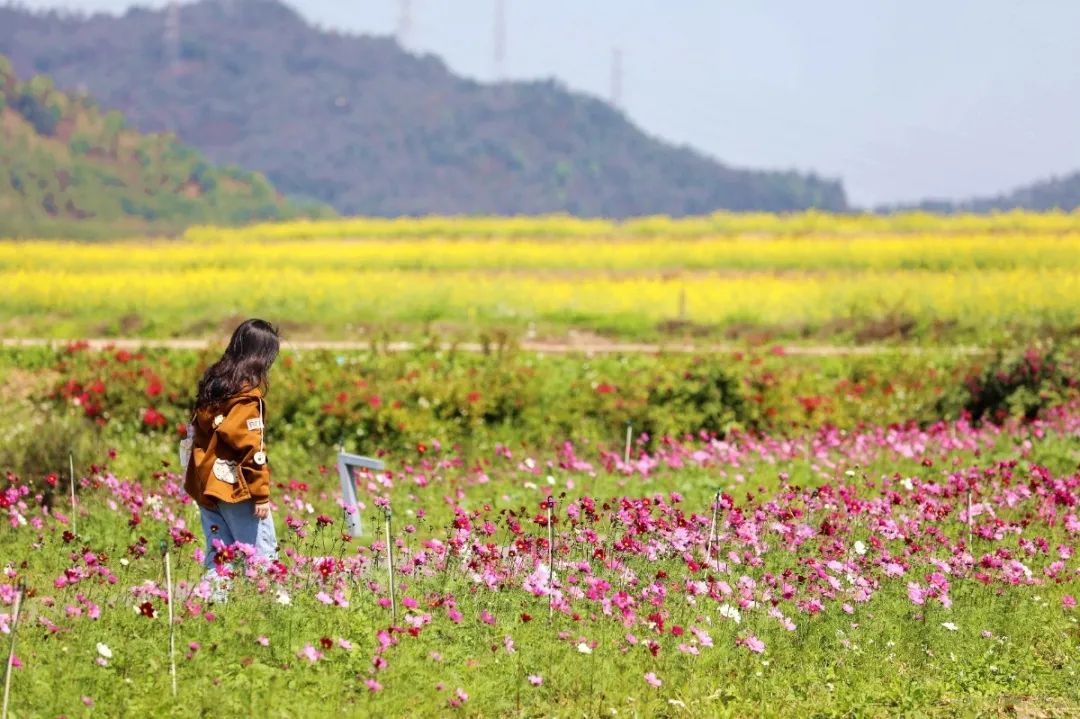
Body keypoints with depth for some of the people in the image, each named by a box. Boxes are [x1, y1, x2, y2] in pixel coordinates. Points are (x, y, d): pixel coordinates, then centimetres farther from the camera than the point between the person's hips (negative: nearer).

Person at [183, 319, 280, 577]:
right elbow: (250, 446, -16)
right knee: (262, 555, -4)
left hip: (204, 485, 8)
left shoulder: (212, 382, 11)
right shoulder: (246, 392, -12)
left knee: (218, 558, 8)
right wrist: (261, 494, -13)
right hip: (236, 486, -8)